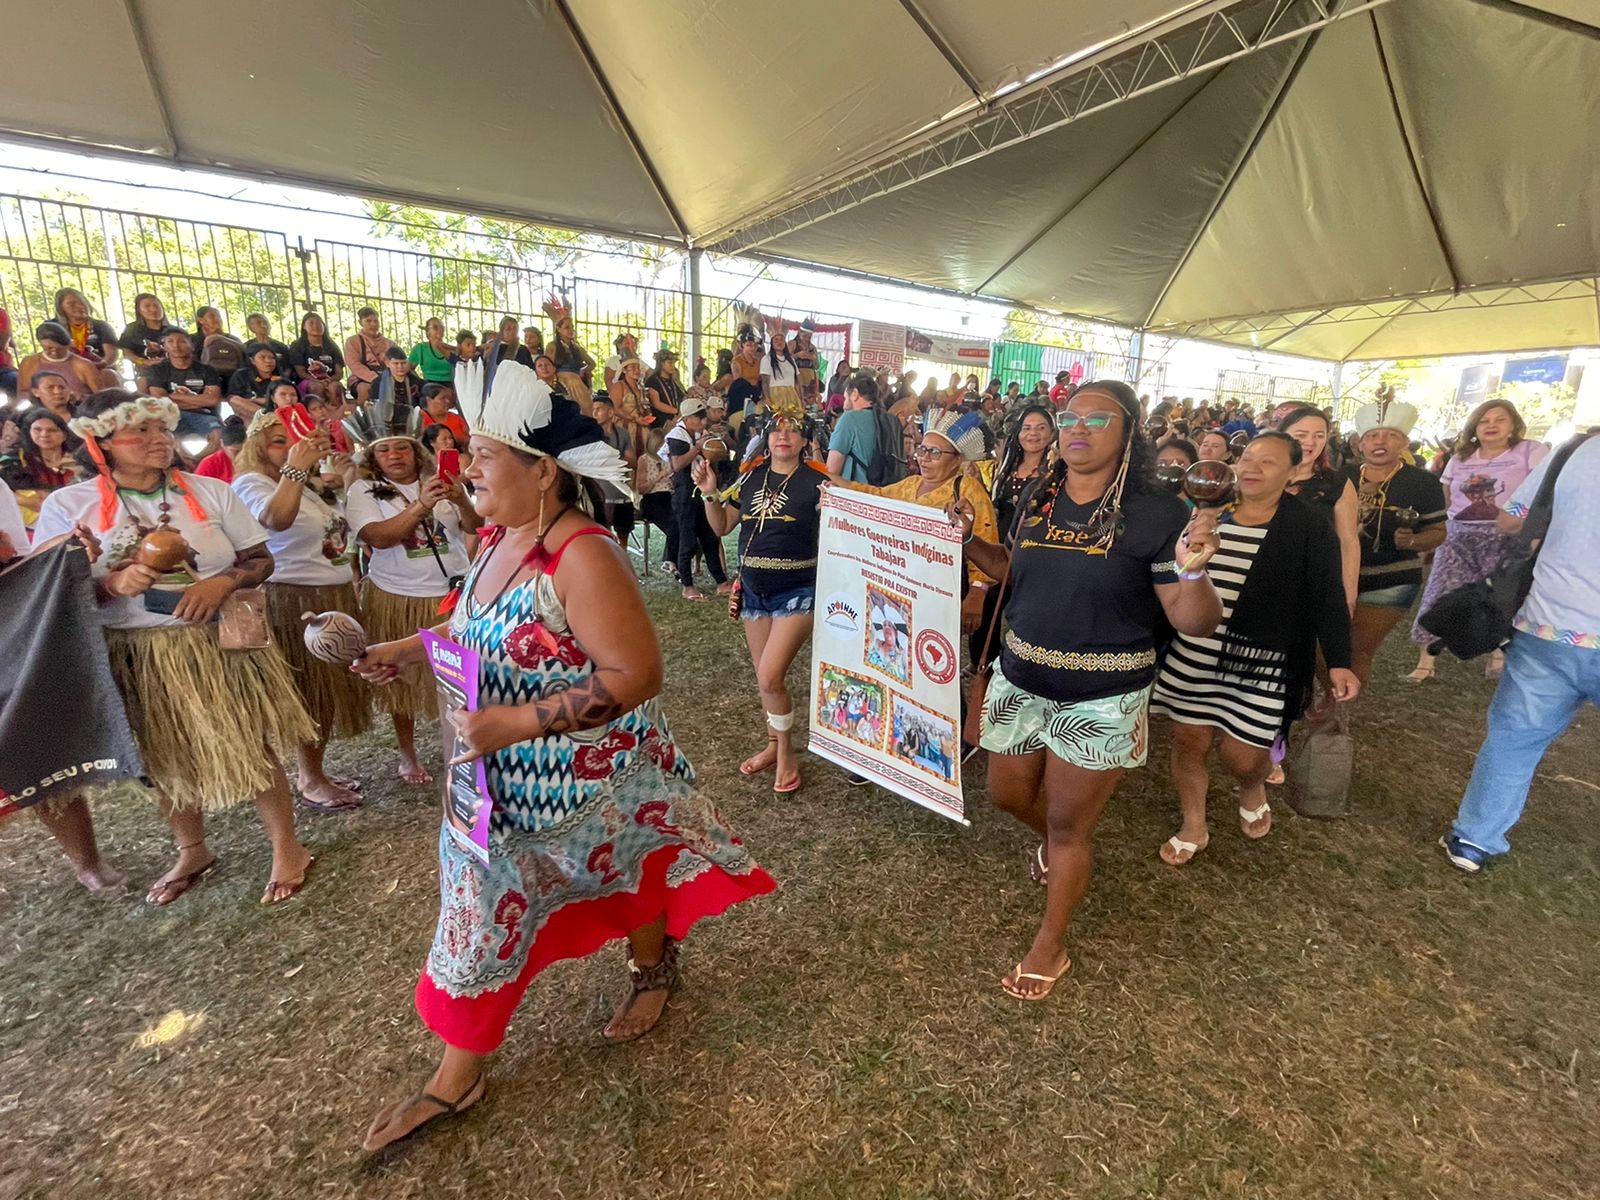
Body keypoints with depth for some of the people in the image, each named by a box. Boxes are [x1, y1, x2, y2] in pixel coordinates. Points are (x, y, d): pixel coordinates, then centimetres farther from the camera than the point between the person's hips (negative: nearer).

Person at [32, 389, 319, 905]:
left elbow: (261, 560, 3)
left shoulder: (211, 491, 1)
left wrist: (223, 582, -17)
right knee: (168, 759, 16)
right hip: (139, 655, 1)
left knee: (252, 747, 3)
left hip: (223, 643, 0)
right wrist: (112, 583, -22)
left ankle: (287, 849, 19)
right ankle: (192, 851, 39)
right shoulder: (67, 505, -2)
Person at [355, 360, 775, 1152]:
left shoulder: (582, 554, -28)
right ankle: (458, 1075, 39)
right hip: (500, 777, 8)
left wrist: (514, 722, -31)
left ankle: (652, 971, 53)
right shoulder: (504, 538, 0)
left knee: (620, 879, 20)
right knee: (482, 905, 18)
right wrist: (414, 647, 3)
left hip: (586, 780, -8)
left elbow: (636, 675, -30)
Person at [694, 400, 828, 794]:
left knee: (770, 677, -12)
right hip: (753, 590, 6)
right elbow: (721, 527, 10)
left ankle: (786, 753, 13)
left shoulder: (816, 481, -9)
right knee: (764, 678, 15)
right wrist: (711, 493, -5)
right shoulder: (752, 477, 5)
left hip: (797, 592, -5)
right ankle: (775, 744, 36)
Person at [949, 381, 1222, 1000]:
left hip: (1102, 697, -5)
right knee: (1008, 794, 20)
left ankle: (1049, 944, 33)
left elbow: (1194, 623, -13)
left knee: (1069, 824, 9)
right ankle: (1056, 843, 56)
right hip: (1019, 679, 5)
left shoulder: (1157, 513, -13)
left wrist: (1193, 570, -33)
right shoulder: (1038, 501, 2)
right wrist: (969, 537, 3)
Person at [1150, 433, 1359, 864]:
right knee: (1188, 741, 7)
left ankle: (1252, 790, 40)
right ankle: (1193, 827, 28)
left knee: (1242, 756, 2)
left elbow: (1328, 599, -6)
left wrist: (1339, 661, -12)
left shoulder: (1309, 527, -5)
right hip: (1193, 653, 3)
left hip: (1264, 662, -3)